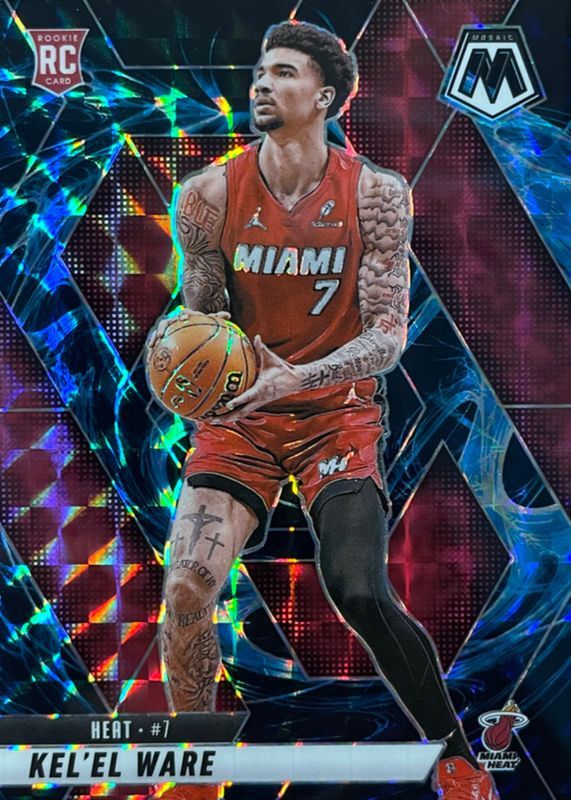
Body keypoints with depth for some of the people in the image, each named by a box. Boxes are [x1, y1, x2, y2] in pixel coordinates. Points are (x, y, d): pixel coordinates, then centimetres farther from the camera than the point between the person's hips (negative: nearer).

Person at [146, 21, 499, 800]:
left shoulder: (377, 194, -6)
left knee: (360, 592, -18)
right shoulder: (210, 194, -3)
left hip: (337, 413, -1)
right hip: (238, 414, 2)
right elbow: (200, 316, 5)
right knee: (187, 587, -13)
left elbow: (389, 336, -10)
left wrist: (297, 377, -26)